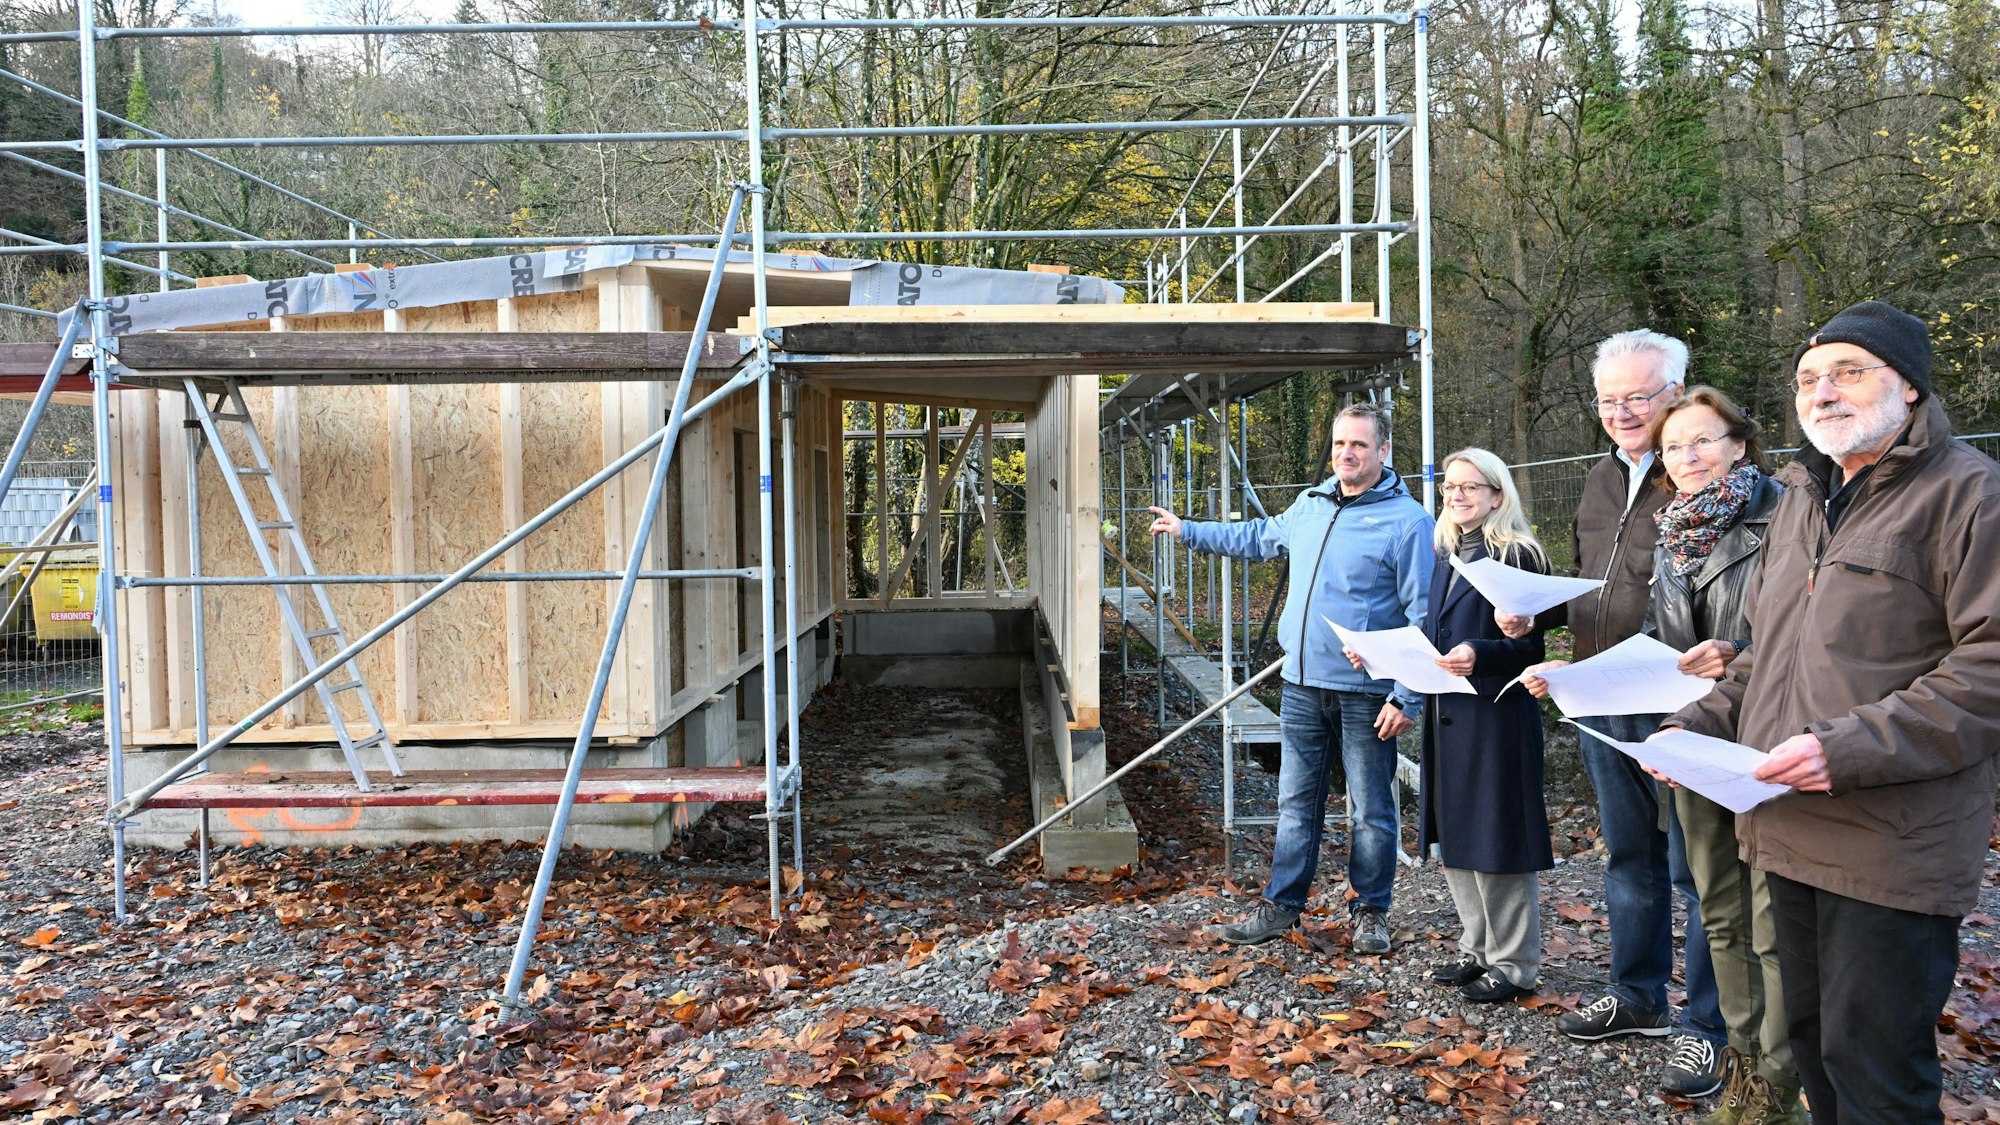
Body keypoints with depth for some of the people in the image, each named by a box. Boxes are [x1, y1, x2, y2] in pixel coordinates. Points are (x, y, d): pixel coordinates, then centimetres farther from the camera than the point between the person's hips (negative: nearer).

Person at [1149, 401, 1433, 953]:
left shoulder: (1407, 520, -10)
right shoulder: (1309, 505, 10)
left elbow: (1423, 617, -12)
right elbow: (1259, 537, 30)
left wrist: (1408, 697, -16)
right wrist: (1189, 531, 35)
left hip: (1365, 693, -5)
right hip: (1301, 685, 6)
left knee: (1371, 810, 7)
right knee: (1295, 803, 13)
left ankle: (1369, 911, 23)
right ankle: (1281, 905, 23)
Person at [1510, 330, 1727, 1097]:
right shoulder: (1602, 479, 13)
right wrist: (1532, 614, 5)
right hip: (1602, 704, 8)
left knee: (1694, 867, 3)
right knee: (1629, 856, 19)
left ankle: (1706, 1028, 17)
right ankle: (1637, 996, 35)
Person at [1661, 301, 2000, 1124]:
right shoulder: (1802, 499, 17)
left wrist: (1851, 747, -24)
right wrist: (1699, 724, 9)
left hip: (1892, 849, -7)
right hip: (1792, 835, 7)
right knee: (1810, 1038, 18)